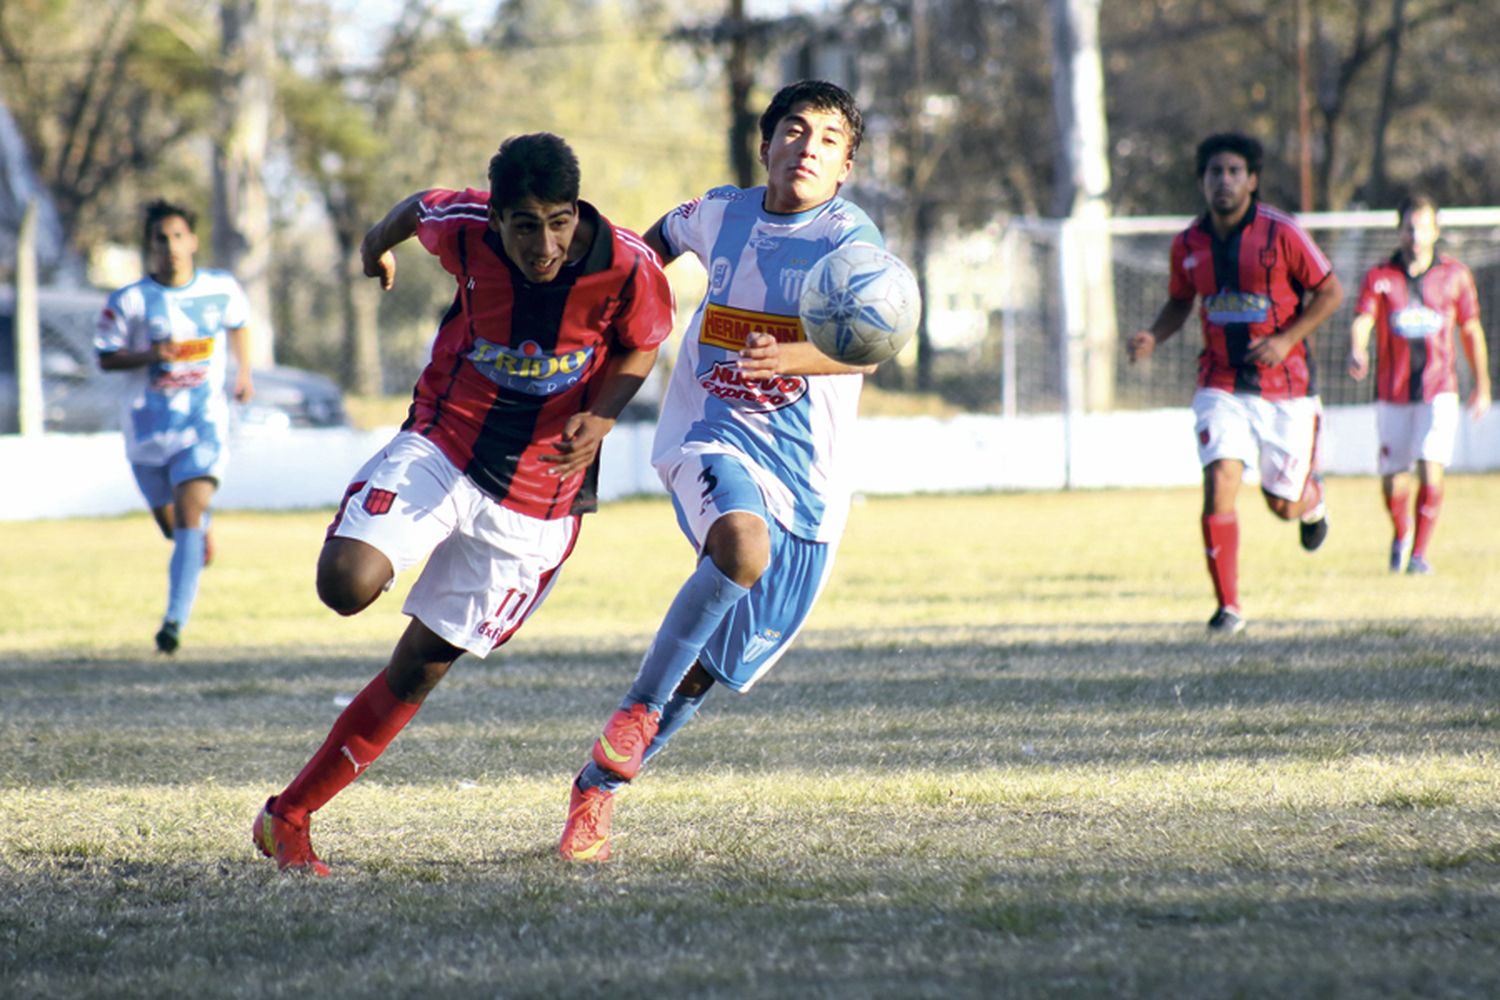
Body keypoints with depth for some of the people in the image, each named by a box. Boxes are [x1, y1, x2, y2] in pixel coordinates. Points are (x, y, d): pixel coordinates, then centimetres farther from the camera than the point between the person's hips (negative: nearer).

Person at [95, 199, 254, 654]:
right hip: (148, 429, 1)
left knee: (188, 517, -19)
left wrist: (244, 372, 16)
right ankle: (202, 531, 52)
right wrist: (149, 355, -19)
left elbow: (238, 324, 22)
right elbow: (106, 357, -2)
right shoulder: (129, 301, -7)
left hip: (205, 426, -1)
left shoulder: (223, 289, 0)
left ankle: (176, 620, -23)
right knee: (172, 526, 14)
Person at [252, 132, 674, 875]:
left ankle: (289, 816, 15)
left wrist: (602, 417, -18)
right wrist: (379, 241, 30)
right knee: (348, 584, -27)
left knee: (420, 667, 3)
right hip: (442, 448, 0)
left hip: (537, 499, 0)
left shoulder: (628, 268, -19)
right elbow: (420, 206, 8)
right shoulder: (463, 228, -17)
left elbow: (640, 347, 1)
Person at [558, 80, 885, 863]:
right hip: (711, 443, 0)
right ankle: (639, 706, -21)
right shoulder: (720, 214, 3)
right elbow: (662, 236, 28)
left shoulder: (852, 239, -10)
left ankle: (601, 783, 27)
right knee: (744, 547, -35)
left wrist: (785, 358, -45)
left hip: (806, 475, 0)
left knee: (715, 665, 7)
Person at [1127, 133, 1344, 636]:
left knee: (1283, 505, 6)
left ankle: (1312, 497, 46)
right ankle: (1228, 607, -10)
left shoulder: (1281, 233, -11)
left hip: (1285, 387, -2)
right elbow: (1179, 302, 17)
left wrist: (1286, 339, -17)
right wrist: (1152, 337, -3)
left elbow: (1330, 292, -5)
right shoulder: (1188, 243, 1)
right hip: (1221, 385, 2)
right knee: (1219, 481, -18)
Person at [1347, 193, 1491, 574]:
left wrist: (1482, 386, 17)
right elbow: (1362, 321, -16)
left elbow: (1471, 331, 13)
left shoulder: (1455, 276, 3)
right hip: (1392, 395, 1)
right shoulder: (1379, 278, -1)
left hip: (1438, 392, -1)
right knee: (1393, 482, 8)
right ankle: (1401, 533, 38)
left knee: (1431, 473, -17)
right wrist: (1357, 352, -39)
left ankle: (1419, 552, -4)